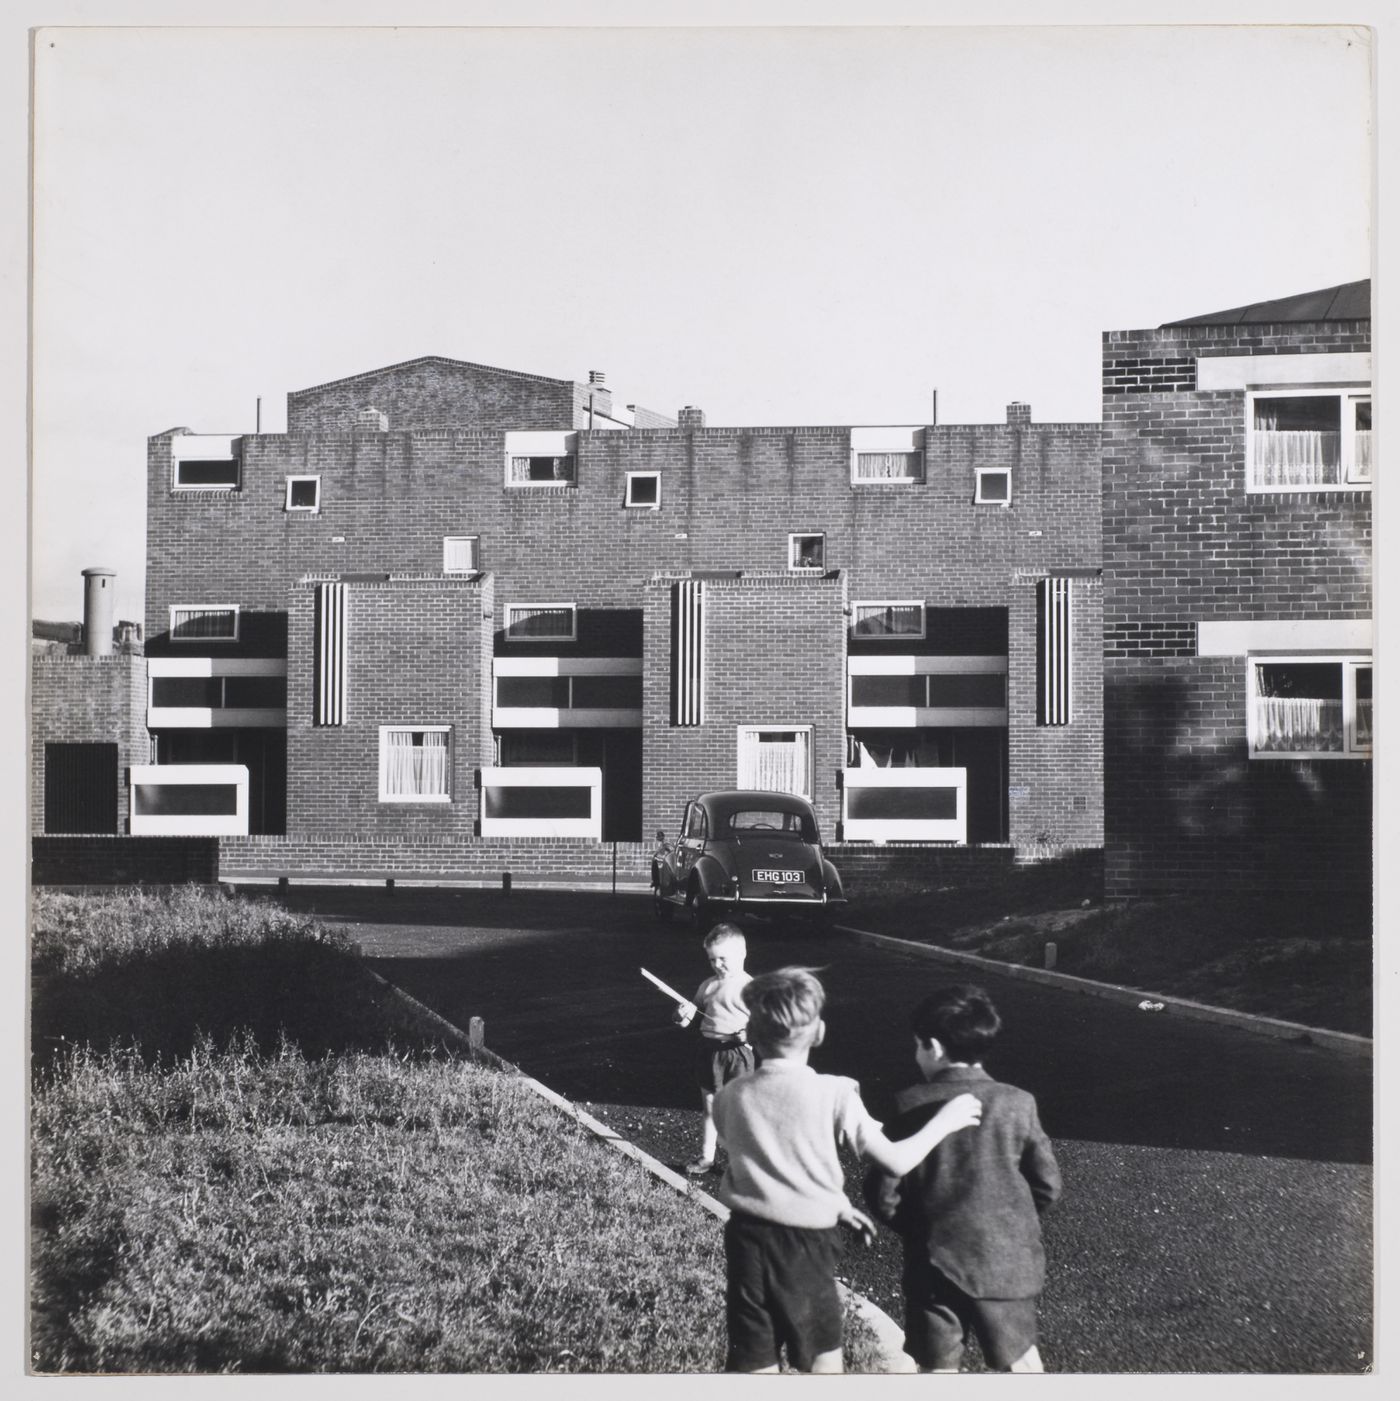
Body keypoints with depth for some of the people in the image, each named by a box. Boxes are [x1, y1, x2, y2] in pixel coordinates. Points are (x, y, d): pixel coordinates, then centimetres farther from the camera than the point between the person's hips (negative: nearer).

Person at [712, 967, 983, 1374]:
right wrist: (945, 1120, 3)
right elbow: (896, 1162, -10)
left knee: (753, 1366, 9)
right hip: (805, 1244, -2)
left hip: (747, 1238, 2)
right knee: (823, 1359, 19)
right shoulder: (834, 1093, -13)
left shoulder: (730, 1097, -3)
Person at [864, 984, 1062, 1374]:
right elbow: (1047, 1184, -2)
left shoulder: (910, 1107, -10)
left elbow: (883, 1192, -9)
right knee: (1021, 1358, 17)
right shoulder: (1017, 1104, -6)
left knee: (937, 1367, 9)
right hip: (1005, 1258, 1)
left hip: (934, 1260, -1)